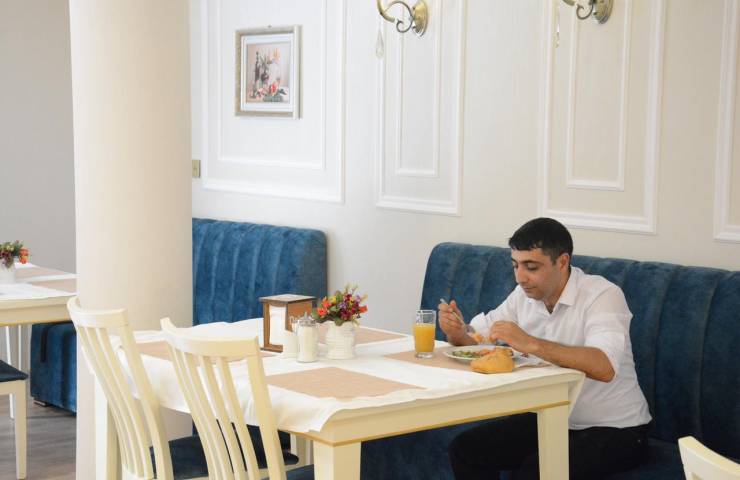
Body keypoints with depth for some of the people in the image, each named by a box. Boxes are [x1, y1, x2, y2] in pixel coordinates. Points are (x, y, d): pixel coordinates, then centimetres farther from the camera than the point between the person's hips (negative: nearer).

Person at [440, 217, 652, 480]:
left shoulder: (603, 295, -20)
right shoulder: (525, 294, 1)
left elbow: (604, 367, -37)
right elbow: (475, 336, 8)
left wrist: (530, 343, -40)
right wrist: (457, 331, -16)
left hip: (614, 429, -7)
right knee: (464, 449, -4)